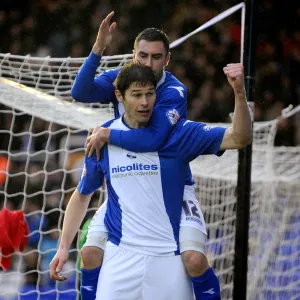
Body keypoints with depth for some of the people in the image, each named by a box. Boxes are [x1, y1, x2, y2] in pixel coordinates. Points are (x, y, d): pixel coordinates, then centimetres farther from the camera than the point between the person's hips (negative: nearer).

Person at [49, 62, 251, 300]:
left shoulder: (178, 132, -3)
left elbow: (239, 139, -13)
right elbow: (82, 195, 16)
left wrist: (239, 92, -28)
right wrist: (64, 247, 12)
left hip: (168, 256, -1)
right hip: (121, 255, 1)